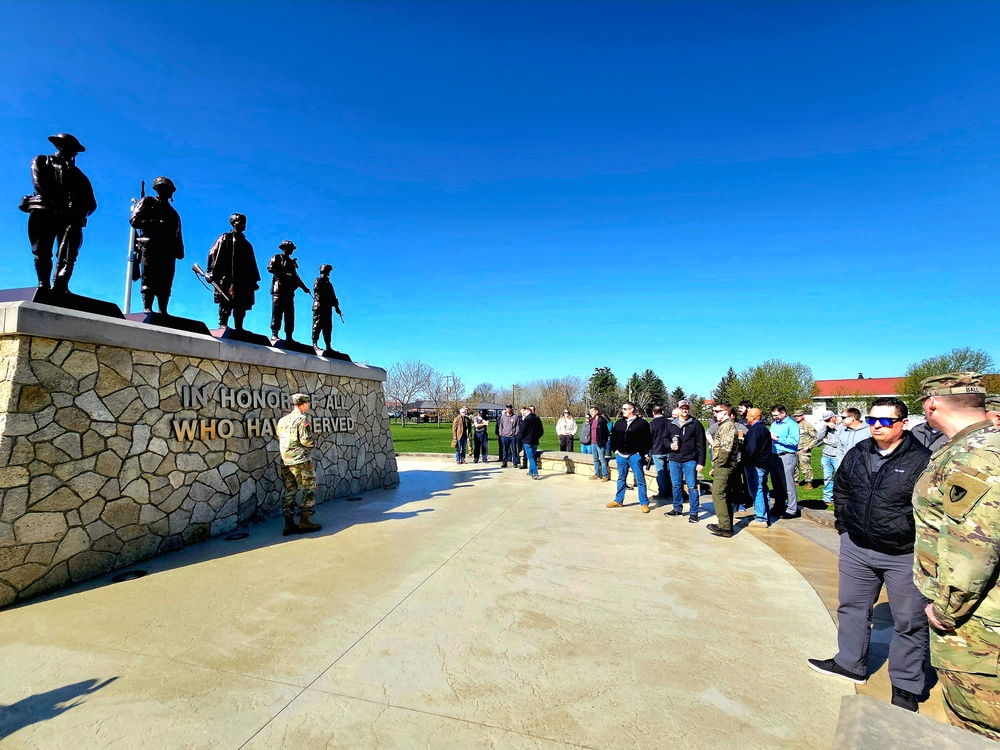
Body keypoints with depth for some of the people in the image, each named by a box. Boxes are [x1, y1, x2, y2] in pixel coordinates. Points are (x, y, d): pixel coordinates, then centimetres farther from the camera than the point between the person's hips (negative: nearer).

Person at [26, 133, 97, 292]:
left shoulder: (78, 174, 29)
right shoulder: (41, 161, 24)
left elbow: (91, 203, 14)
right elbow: (40, 184, 2)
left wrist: (79, 211, -7)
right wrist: (59, 205, -13)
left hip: (70, 216, 1)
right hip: (44, 211, -1)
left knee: (68, 254, -18)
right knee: (42, 252, -9)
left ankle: (60, 288, -28)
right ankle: (43, 286, -13)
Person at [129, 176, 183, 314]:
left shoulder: (173, 213, 28)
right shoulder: (148, 202, 13)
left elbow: (178, 235, 21)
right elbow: (134, 221, 1)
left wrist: (179, 251, 4)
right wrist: (157, 223, -10)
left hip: (168, 251, 4)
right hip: (150, 247, -4)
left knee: (165, 283, -3)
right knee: (149, 280, -11)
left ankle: (163, 312, -5)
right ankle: (147, 308, -16)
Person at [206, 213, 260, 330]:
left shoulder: (247, 244, 26)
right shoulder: (224, 238, 11)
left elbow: (252, 264, 23)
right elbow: (213, 254, 2)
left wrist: (254, 281, 14)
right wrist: (211, 272, -10)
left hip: (243, 281, 5)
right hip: (226, 279, -5)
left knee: (241, 307, 0)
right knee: (226, 304, -12)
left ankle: (239, 328, 1)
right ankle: (222, 325, -12)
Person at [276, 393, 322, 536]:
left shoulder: (282, 420, 12)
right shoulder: (302, 419, -11)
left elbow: (279, 440, 17)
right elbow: (306, 440, -17)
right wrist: (311, 445, 2)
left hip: (285, 462, 7)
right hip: (301, 462, -7)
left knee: (289, 492, 11)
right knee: (309, 491, 3)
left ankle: (289, 524, 12)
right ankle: (304, 521, 3)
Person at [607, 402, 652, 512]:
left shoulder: (642, 423, -5)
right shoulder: (619, 423, 11)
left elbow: (648, 439, -8)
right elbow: (613, 436, 18)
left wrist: (642, 452, -10)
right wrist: (615, 449, 9)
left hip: (635, 455, -5)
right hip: (621, 455, 5)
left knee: (640, 480, -1)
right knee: (621, 479, 15)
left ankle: (644, 503, 6)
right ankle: (618, 500, 25)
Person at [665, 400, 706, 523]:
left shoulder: (695, 424, -2)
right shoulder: (670, 424, 9)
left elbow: (701, 444, -4)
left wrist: (701, 462, -8)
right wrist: (670, 445, -4)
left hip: (690, 461, -4)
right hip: (674, 460, 4)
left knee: (692, 487, -1)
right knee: (676, 486, 12)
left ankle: (694, 512, 8)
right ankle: (677, 509, 26)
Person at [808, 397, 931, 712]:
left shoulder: (921, 460, -15)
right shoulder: (857, 454, 2)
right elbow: (840, 490, 16)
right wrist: (845, 527, 12)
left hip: (904, 556, -5)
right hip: (856, 549, 5)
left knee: (909, 622, 11)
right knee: (852, 608, 18)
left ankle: (906, 687, 28)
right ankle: (851, 664, 36)